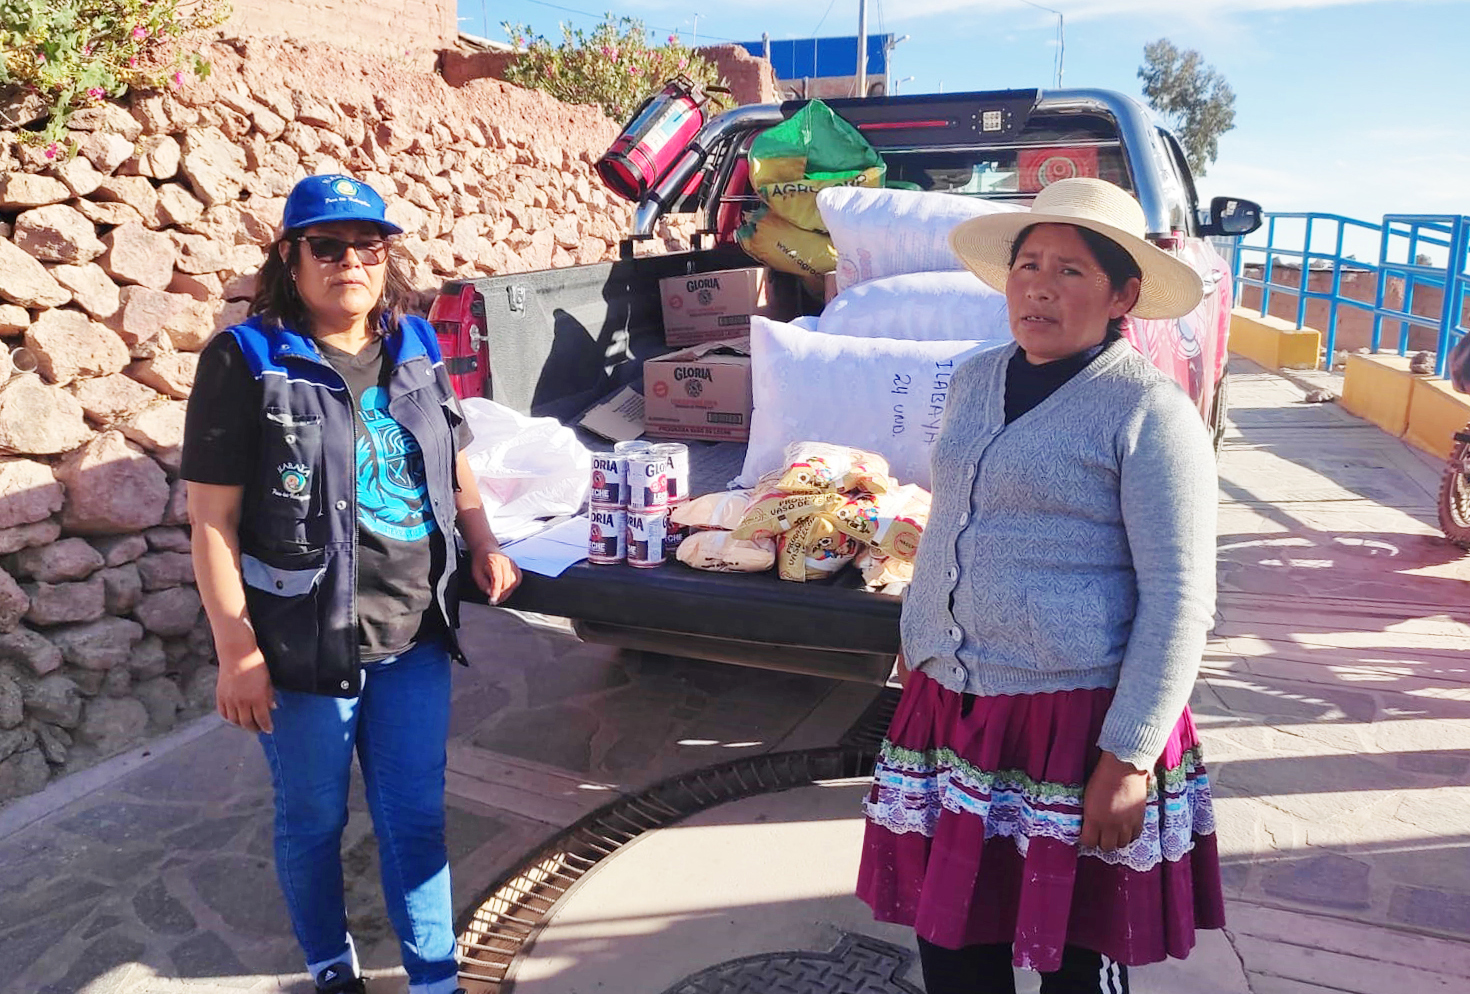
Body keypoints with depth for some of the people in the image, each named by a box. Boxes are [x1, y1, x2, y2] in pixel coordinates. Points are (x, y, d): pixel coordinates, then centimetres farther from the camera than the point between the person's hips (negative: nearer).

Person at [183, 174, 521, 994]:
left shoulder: (416, 348, 5)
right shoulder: (247, 361, -10)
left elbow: (455, 466, 19)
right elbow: (213, 518, -11)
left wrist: (485, 546, 5)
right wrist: (238, 650, -14)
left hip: (416, 636, 4)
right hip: (306, 646, -3)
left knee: (417, 817, 13)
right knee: (314, 821, 16)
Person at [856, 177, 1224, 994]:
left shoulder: (1148, 412, -10)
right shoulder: (974, 381, 9)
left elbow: (1179, 600, -13)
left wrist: (1129, 758, -16)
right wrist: (917, 648, 20)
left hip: (1079, 722, -5)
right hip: (951, 703, 6)